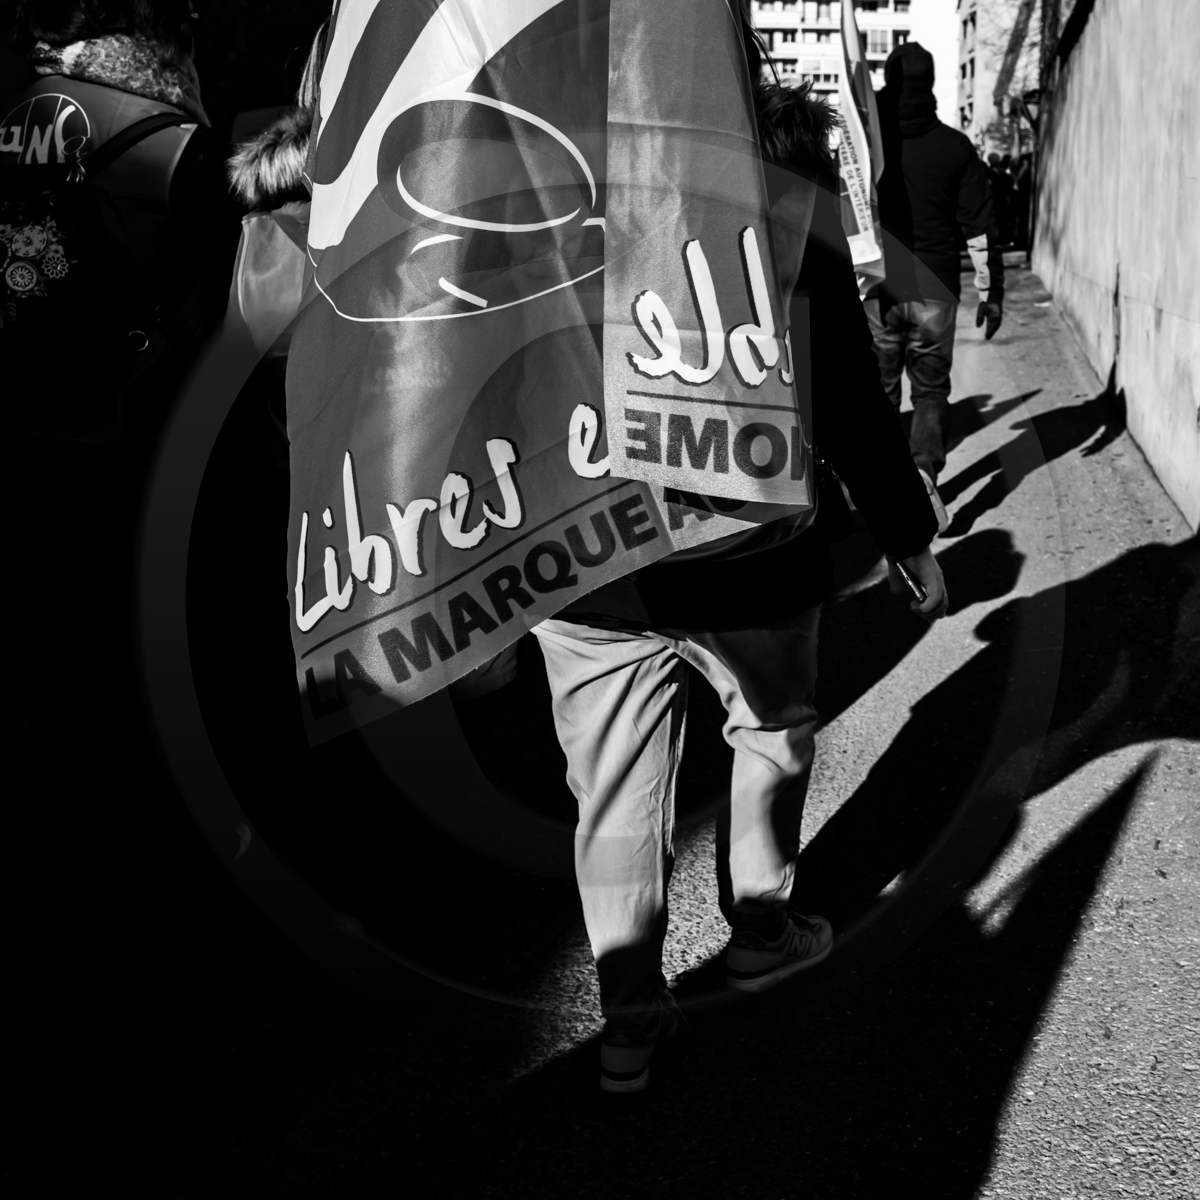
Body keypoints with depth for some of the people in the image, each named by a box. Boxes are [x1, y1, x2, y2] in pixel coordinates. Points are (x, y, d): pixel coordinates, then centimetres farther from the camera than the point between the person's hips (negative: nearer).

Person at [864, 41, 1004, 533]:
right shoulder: (955, 147, -1)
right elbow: (980, 226, 0)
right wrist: (990, 291, 6)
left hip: (877, 290, 0)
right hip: (934, 292, 0)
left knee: (878, 391, 10)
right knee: (931, 388, 11)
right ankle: (924, 473, -9)